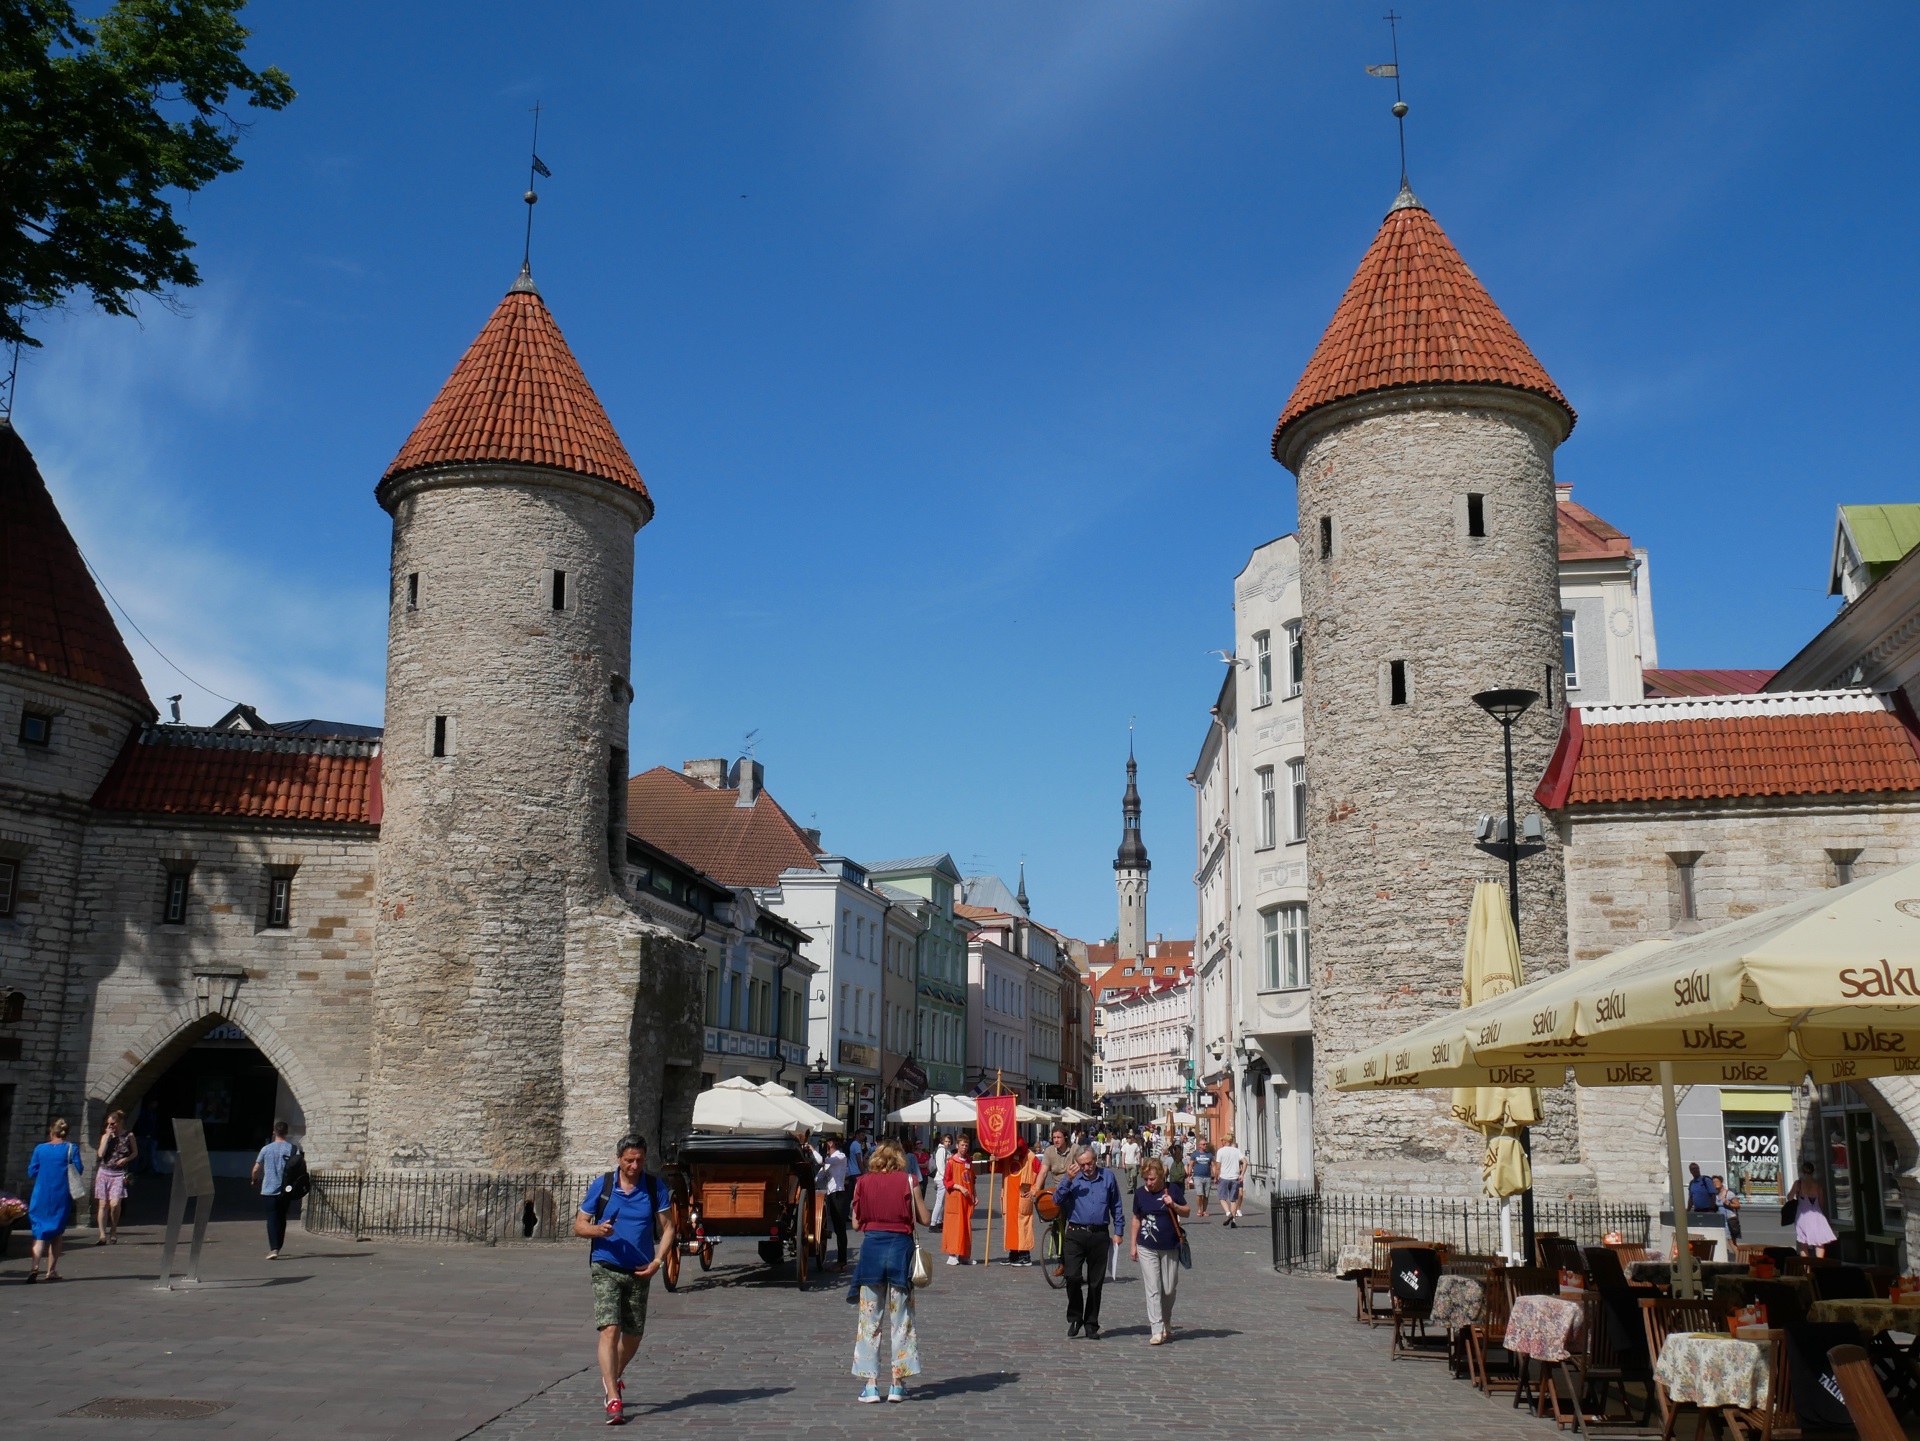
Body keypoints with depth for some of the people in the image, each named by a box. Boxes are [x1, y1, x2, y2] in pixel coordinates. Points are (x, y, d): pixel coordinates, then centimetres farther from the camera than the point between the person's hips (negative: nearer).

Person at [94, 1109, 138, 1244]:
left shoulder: (129, 1135, 2)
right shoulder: (106, 1136, 7)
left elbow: (135, 1152, 12)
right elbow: (100, 1154, -6)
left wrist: (126, 1159, -7)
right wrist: (108, 1136, -6)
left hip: (119, 1174, -3)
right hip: (104, 1172, 3)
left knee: (114, 1204, -15)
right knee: (103, 1204, -1)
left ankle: (113, 1231, 6)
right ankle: (102, 1235, 2)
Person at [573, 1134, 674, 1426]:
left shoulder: (656, 1187, 0)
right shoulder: (601, 1185, -1)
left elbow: (667, 1228, 2)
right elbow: (579, 1225, 4)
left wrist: (656, 1262, -12)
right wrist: (598, 1230, -18)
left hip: (639, 1272, 2)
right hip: (606, 1269, -2)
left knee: (633, 1336, 12)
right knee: (610, 1330, -16)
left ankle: (613, 1377, 41)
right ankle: (613, 1400, -17)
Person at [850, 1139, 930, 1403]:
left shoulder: (862, 1183, 1)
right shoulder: (908, 1182, -3)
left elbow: (856, 1223, 5)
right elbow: (925, 1219, -1)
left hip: (871, 1248, 1)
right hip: (900, 1248, -1)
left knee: (869, 1319, 8)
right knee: (901, 1319, 9)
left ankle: (871, 1384, 6)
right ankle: (897, 1384, 10)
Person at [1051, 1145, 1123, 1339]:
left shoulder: (1108, 1176, 6)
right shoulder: (1073, 1178, 3)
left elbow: (1116, 1206, 14)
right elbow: (1057, 1200, -7)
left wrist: (1117, 1231, 9)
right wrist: (1068, 1180, -17)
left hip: (1100, 1235, 1)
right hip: (1075, 1234, -1)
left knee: (1095, 1283, 7)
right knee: (1072, 1276, -14)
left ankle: (1091, 1325, 17)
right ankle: (1074, 1317, 6)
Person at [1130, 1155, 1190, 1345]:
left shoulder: (1173, 1190, -4)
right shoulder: (1140, 1194, 0)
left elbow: (1186, 1212, 4)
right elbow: (1136, 1219, 9)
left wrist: (1173, 1205, -16)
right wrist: (1132, 1244, 8)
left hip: (1170, 1247, 0)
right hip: (1147, 1248, 0)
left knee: (1169, 1289, 9)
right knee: (1152, 1290, -5)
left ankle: (1166, 1323, 33)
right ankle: (1157, 1331, -5)